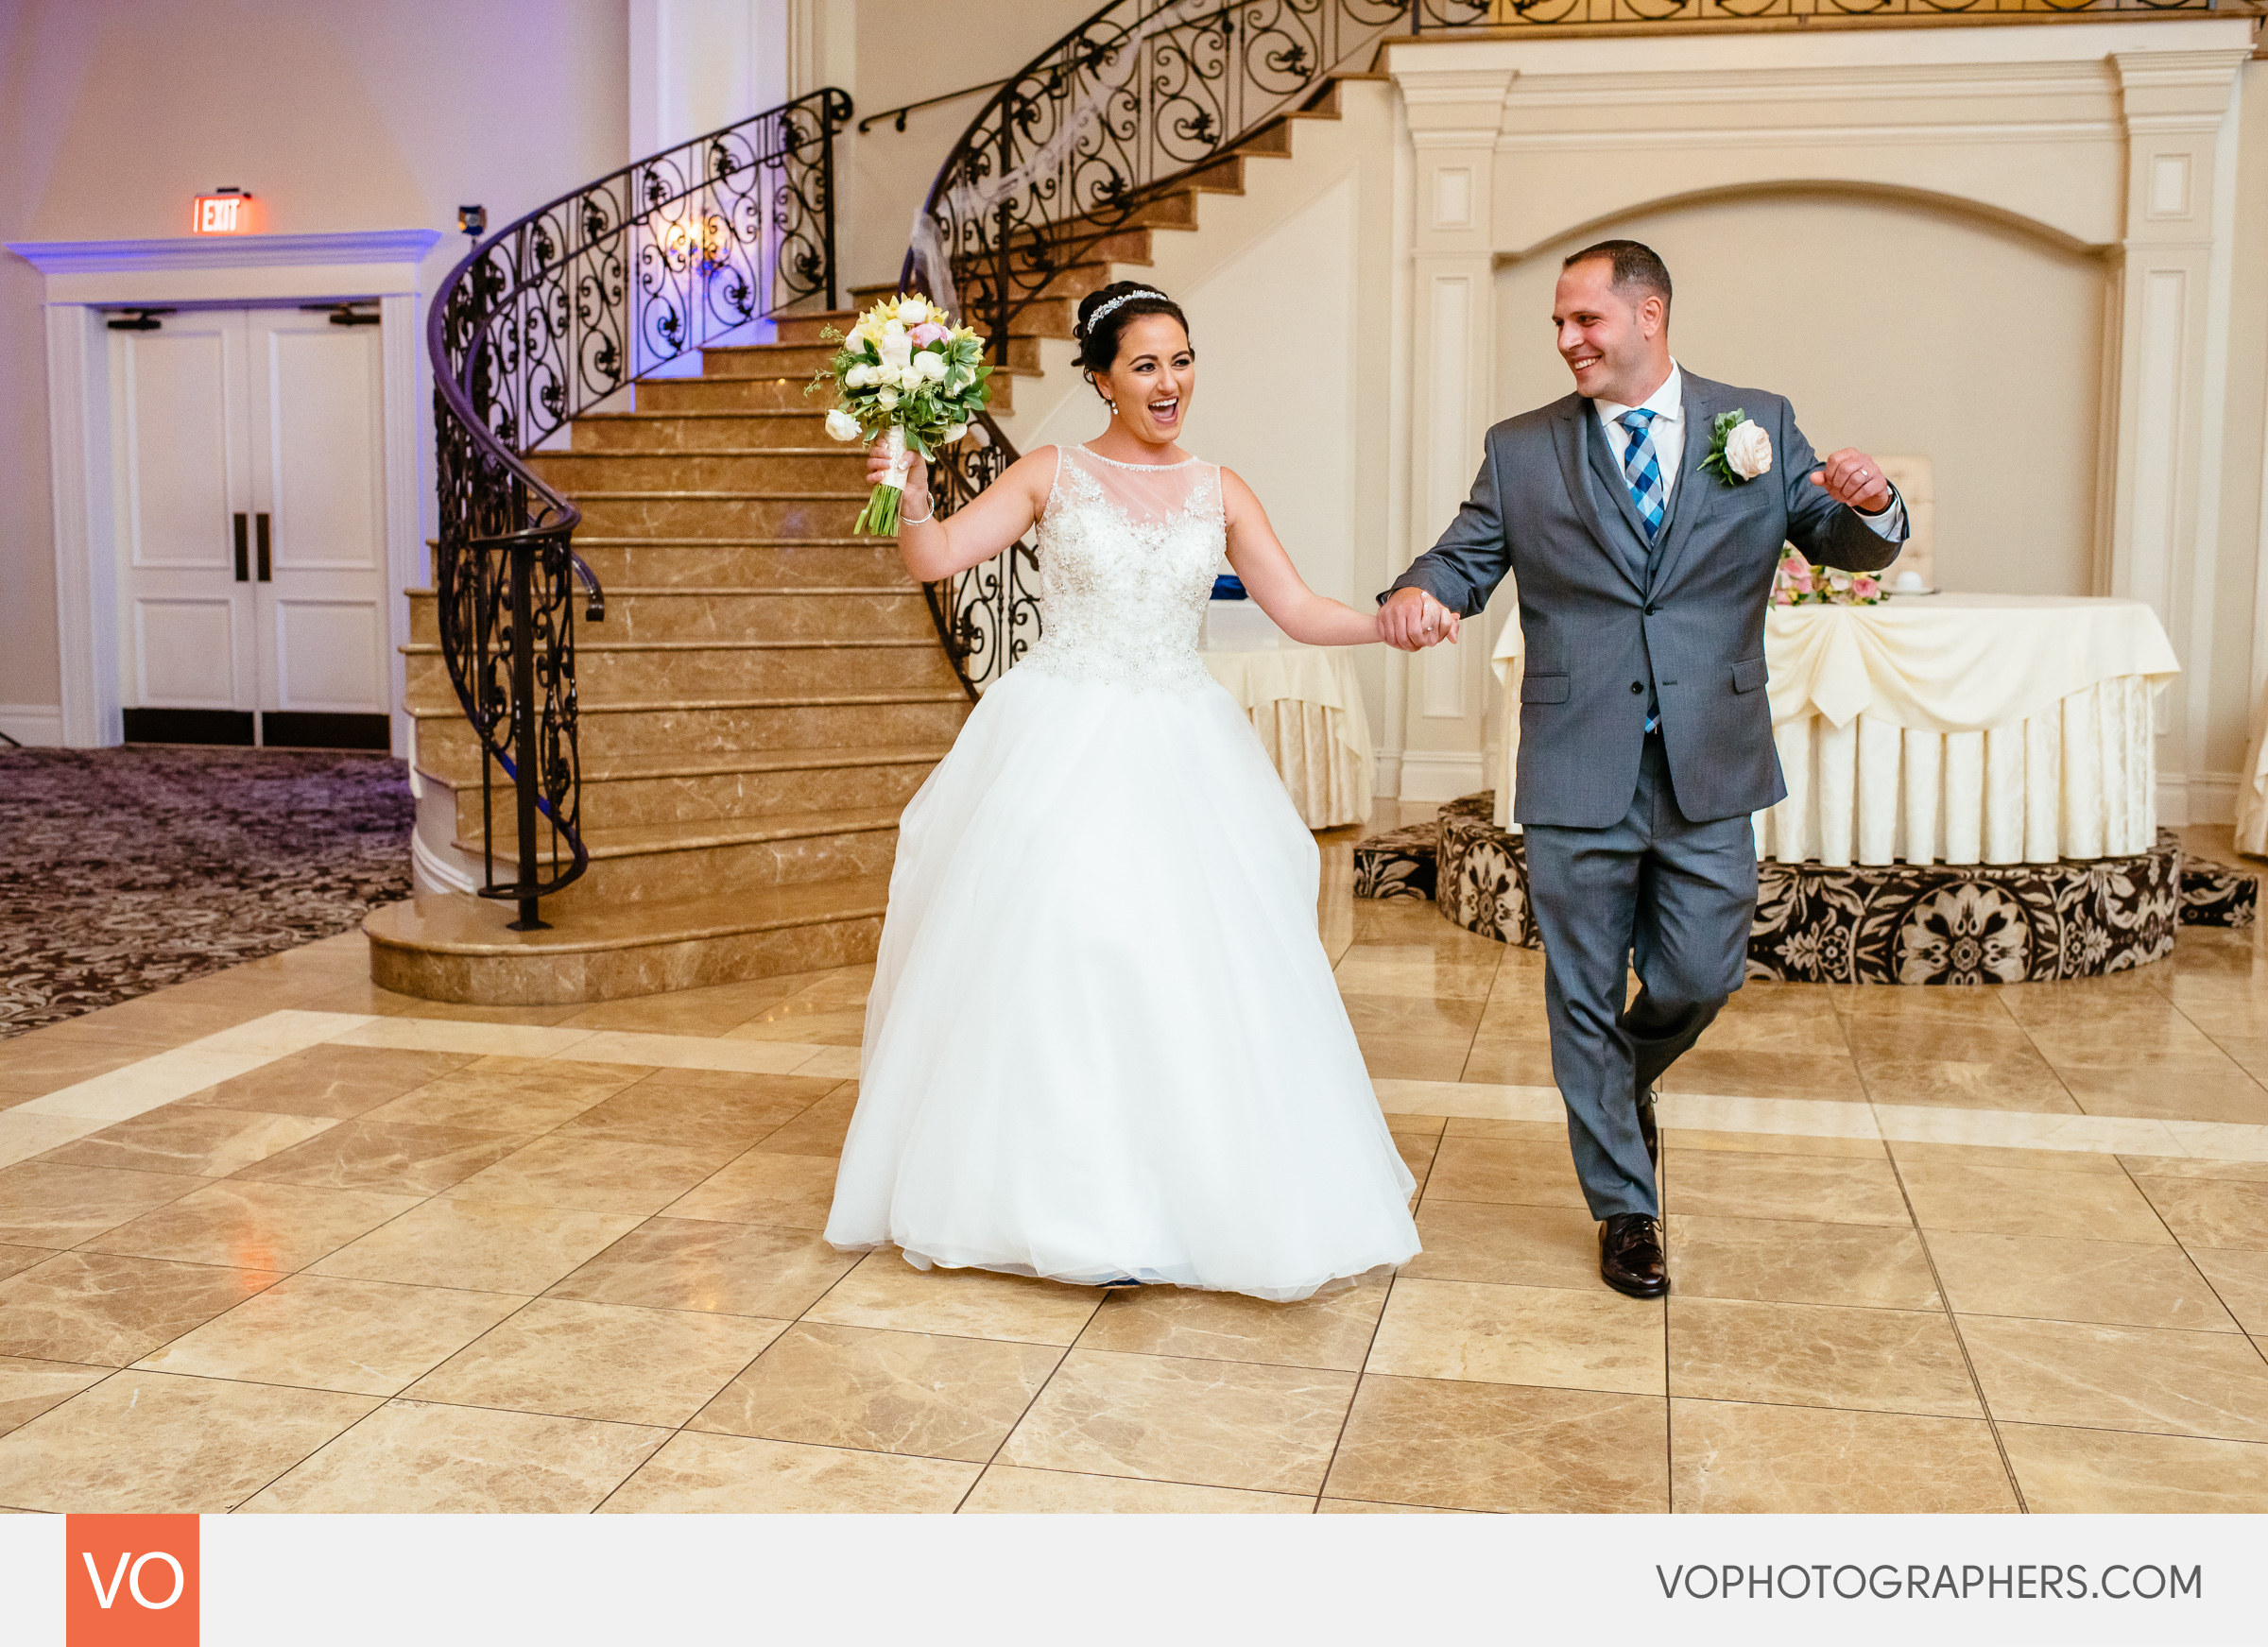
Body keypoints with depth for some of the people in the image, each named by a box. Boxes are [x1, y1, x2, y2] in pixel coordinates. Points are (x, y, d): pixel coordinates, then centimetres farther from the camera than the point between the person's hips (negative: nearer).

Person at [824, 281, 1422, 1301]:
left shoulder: (1220, 493, 8)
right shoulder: (1052, 476, 2)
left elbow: (1298, 611, 5)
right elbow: (934, 558, -5)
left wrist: (1390, 622, -11)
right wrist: (911, 483, -23)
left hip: (1177, 757, 2)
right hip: (1059, 750, -2)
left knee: (1193, 965, 1)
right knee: (1050, 954, -4)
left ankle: (1202, 1197, 16)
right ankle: (1071, 1203, 10)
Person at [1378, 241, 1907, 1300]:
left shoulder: (1758, 425, 5)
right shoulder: (1521, 450, 5)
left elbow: (1850, 547, 7)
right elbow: (1467, 557, 4)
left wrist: (1869, 507, -17)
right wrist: (1418, 592, -20)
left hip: (1709, 770, 0)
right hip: (1578, 772, 0)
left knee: (1699, 978, 8)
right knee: (1585, 995, 7)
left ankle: (1630, 1080, 44)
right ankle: (1626, 1210, 24)